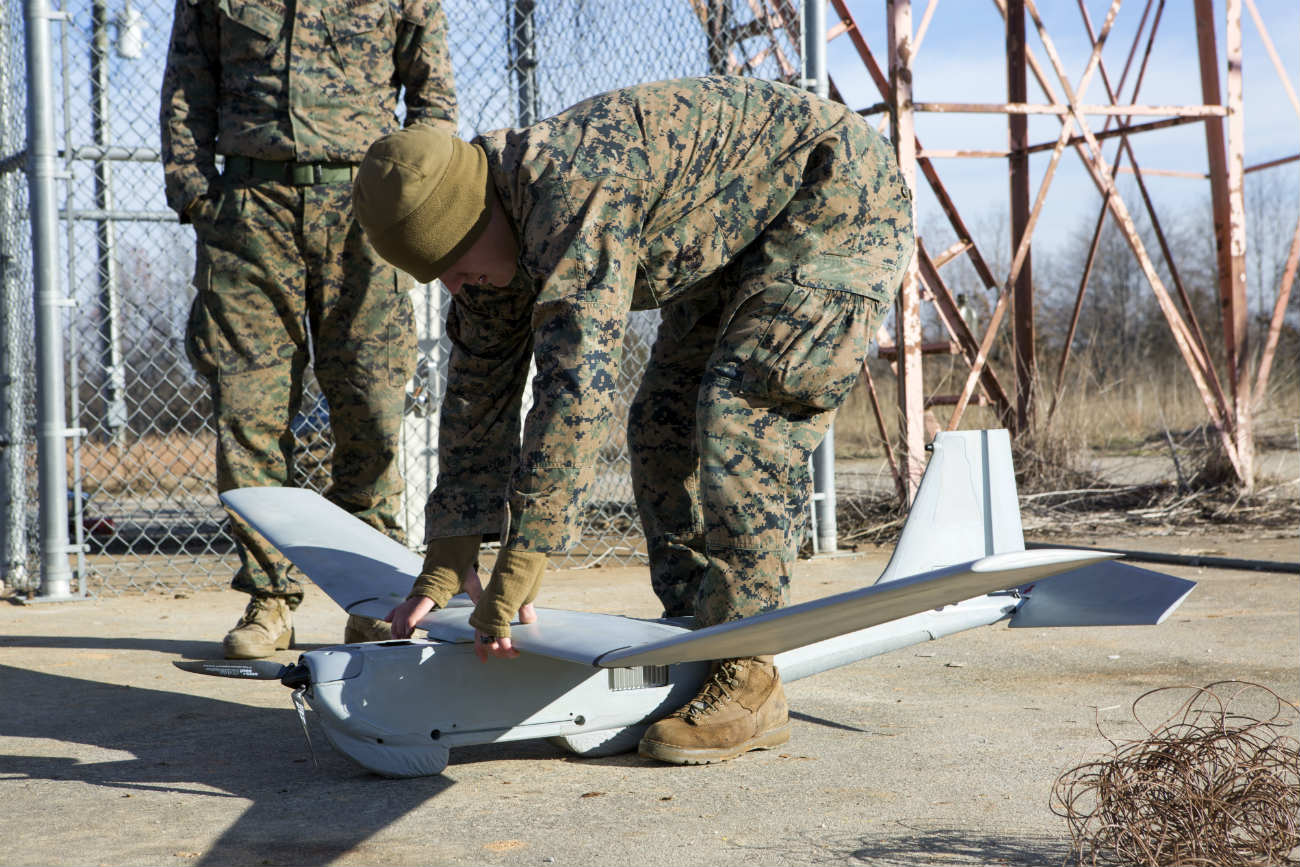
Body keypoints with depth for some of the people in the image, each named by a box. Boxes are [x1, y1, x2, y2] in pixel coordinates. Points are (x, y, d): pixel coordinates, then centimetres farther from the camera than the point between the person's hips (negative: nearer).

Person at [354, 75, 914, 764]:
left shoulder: (576, 191, -34)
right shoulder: (491, 233, -4)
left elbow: (576, 389, -40)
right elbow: (477, 397, 2)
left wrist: (514, 576, -36)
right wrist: (439, 576, 0)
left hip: (842, 198, -9)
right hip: (737, 241, 10)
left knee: (741, 421, -20)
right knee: (664, 422, 3)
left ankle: (746, 681, -16)